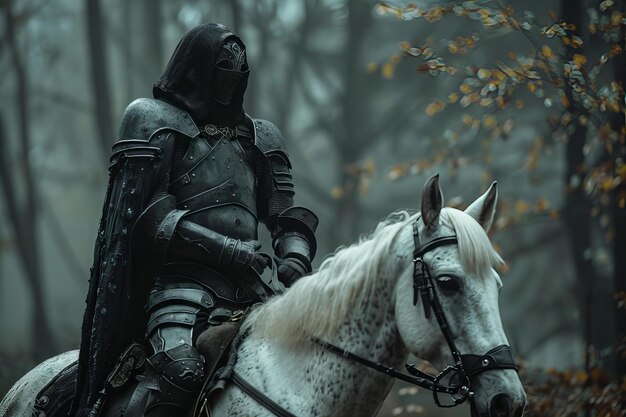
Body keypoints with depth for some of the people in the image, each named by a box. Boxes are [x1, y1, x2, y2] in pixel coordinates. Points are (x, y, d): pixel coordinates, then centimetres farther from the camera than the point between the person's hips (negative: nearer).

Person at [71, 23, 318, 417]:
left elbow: (283, 211, 19)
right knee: (181, 367, -33)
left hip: (248, 288, 6)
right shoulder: (154, 122, 5)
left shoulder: (260, 137, 23)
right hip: (182, 279, -6)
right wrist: (223, 248, -17)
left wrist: (295, 256, -5)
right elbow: (152, 214, -6)